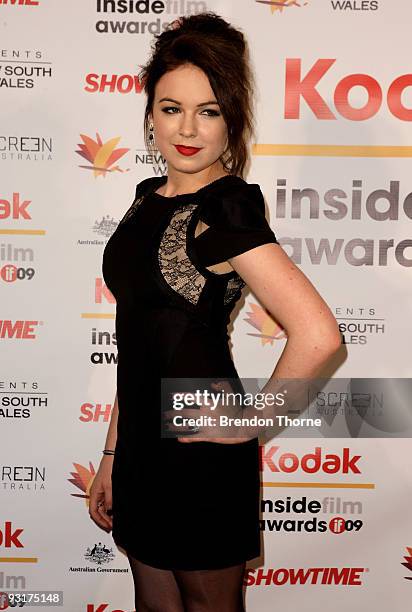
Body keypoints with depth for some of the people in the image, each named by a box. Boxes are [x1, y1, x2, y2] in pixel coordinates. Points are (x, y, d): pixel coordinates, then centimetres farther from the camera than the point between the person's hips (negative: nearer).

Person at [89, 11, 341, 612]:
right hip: (142, 450, 7)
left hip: (201, 457, -7)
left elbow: (318, 335, -30)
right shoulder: (151, 198, 6)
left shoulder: (225, 212, -17)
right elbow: (139, 347, 10)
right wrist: (111, 456, 12)